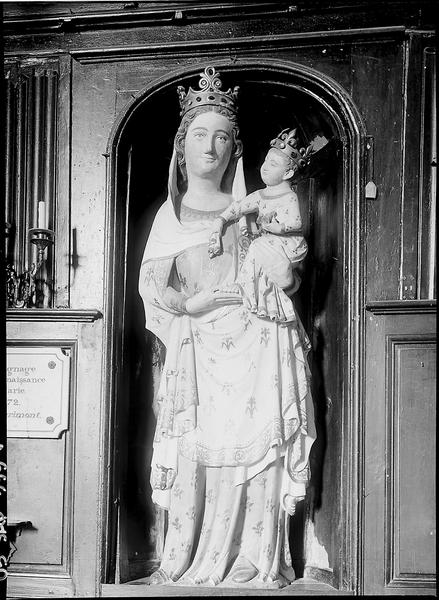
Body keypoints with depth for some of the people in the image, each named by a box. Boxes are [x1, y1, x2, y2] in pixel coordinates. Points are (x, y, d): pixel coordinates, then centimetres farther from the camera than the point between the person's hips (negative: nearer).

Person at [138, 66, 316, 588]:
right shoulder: (170, 213, 14)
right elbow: (152, 283, 4)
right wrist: (186, 302, -13)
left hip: (254, 341, 1)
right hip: (196, 346, 0)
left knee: (253, 444, -6)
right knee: (194, 448, -7)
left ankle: (253, 563, 2)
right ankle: (183, 562, 2)